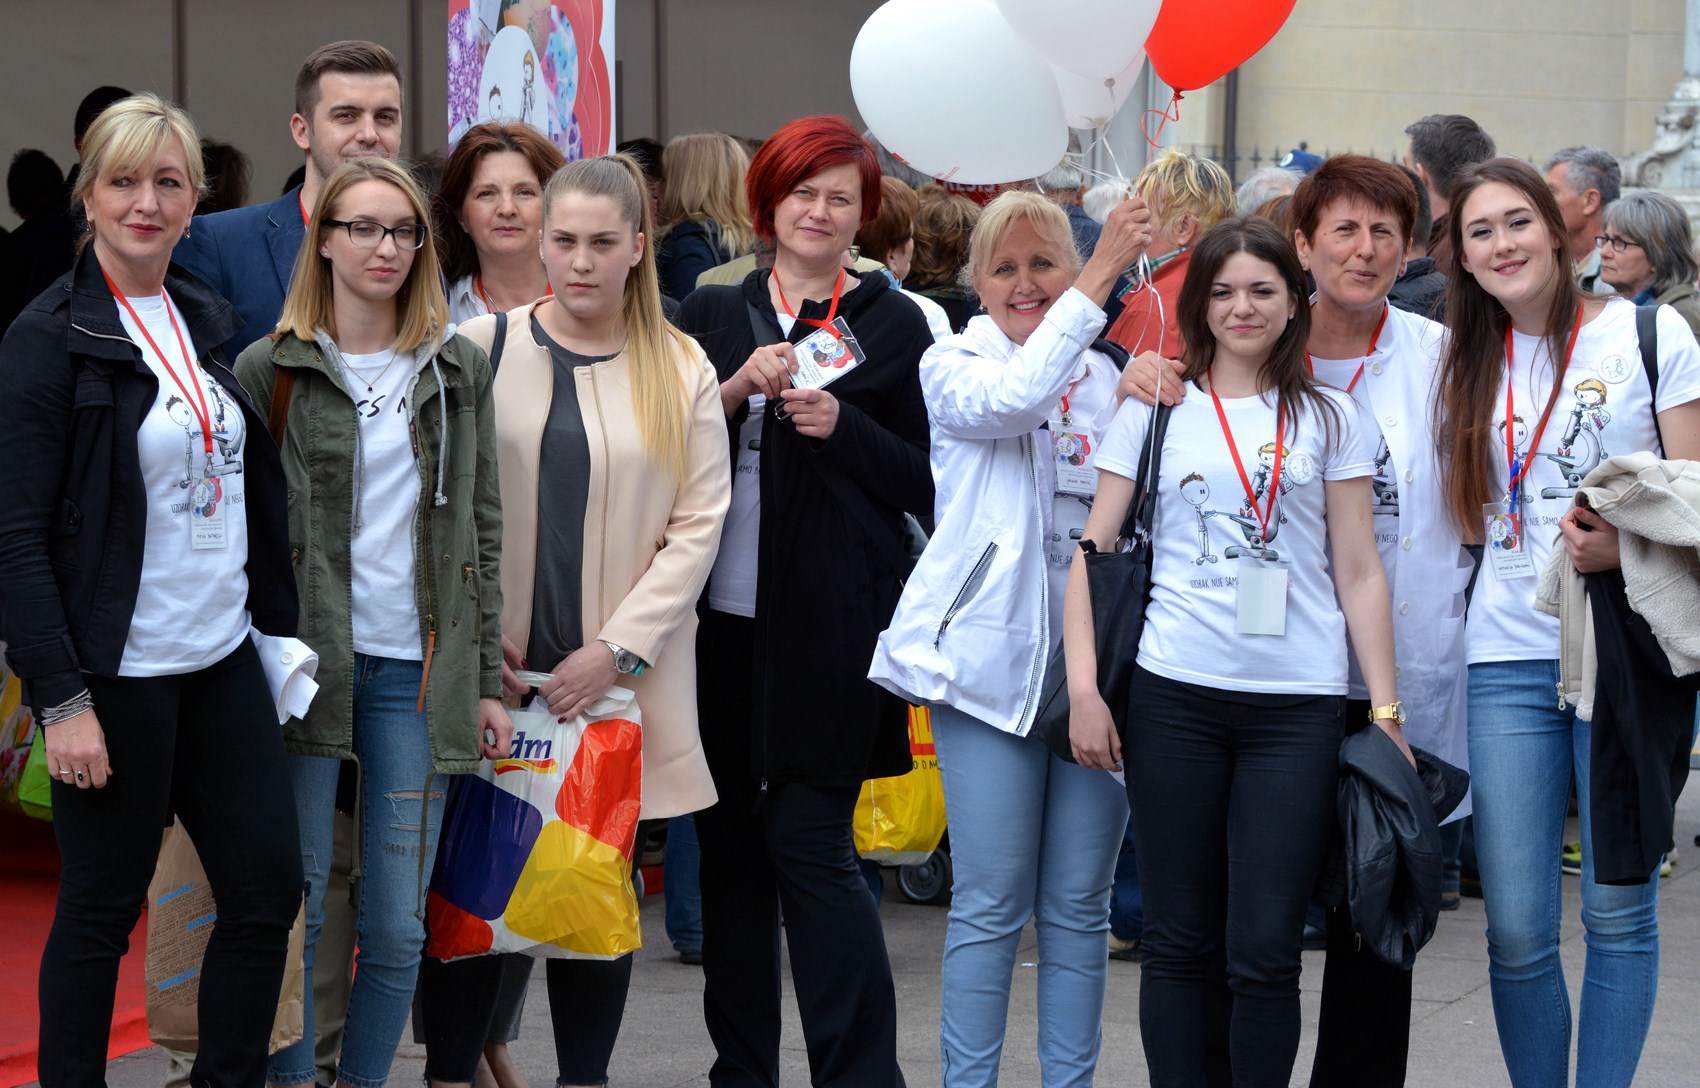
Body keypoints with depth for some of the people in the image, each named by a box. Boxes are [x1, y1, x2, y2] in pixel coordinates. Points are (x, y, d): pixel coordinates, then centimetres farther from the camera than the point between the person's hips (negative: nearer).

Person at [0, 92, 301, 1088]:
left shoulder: (210, 321, 10)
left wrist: (279, 625, 12)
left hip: (224, 662, 7)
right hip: (116, 675, -6)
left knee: (270, 887, 6)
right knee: (101, 910, 3)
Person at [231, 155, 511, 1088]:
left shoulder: (459, 371, 11)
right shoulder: (269, 369, 3)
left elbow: (481, 529, 12)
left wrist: (487, 678, 7)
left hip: (416, 668, 2)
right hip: (304, 660, -2)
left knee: (396, 923, 2)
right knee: (292, 908, -2)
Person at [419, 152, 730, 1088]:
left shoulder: (682, 370, 4)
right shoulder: (480, 348, 3)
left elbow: (699, 525, 1)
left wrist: (618, 646, -7)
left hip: (617, 680, 0)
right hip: (491, 670, 0)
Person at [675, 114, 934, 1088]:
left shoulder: (894, 325, 4)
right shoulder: (712, 314, 12)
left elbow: (926, 483, 2)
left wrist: (841, 426, -12)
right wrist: (734, 392, -8)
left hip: (828, 627, -4)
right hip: (722, 618, 4)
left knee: (810, 842, -8)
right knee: (730, 844, 8)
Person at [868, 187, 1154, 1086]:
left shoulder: (1107, 376, 13)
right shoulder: (954, 367, 2)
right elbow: (1013, 398, -21)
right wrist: (1103, 273, -23)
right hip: (992, 660, -3)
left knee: (1080, 903, 7)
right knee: (991, 903, -2)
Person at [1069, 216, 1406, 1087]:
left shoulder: (1330, 420, 9)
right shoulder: (1154, 410, 8)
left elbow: (1359, 573, 9)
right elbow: (1093, 551, 7)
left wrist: (1386, 707, 3)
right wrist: (1083, 688, -3)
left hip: (1299, 705, 0)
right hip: (1174, 697, 0)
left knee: (1264, 950, -2)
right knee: (1181, 942, 5)